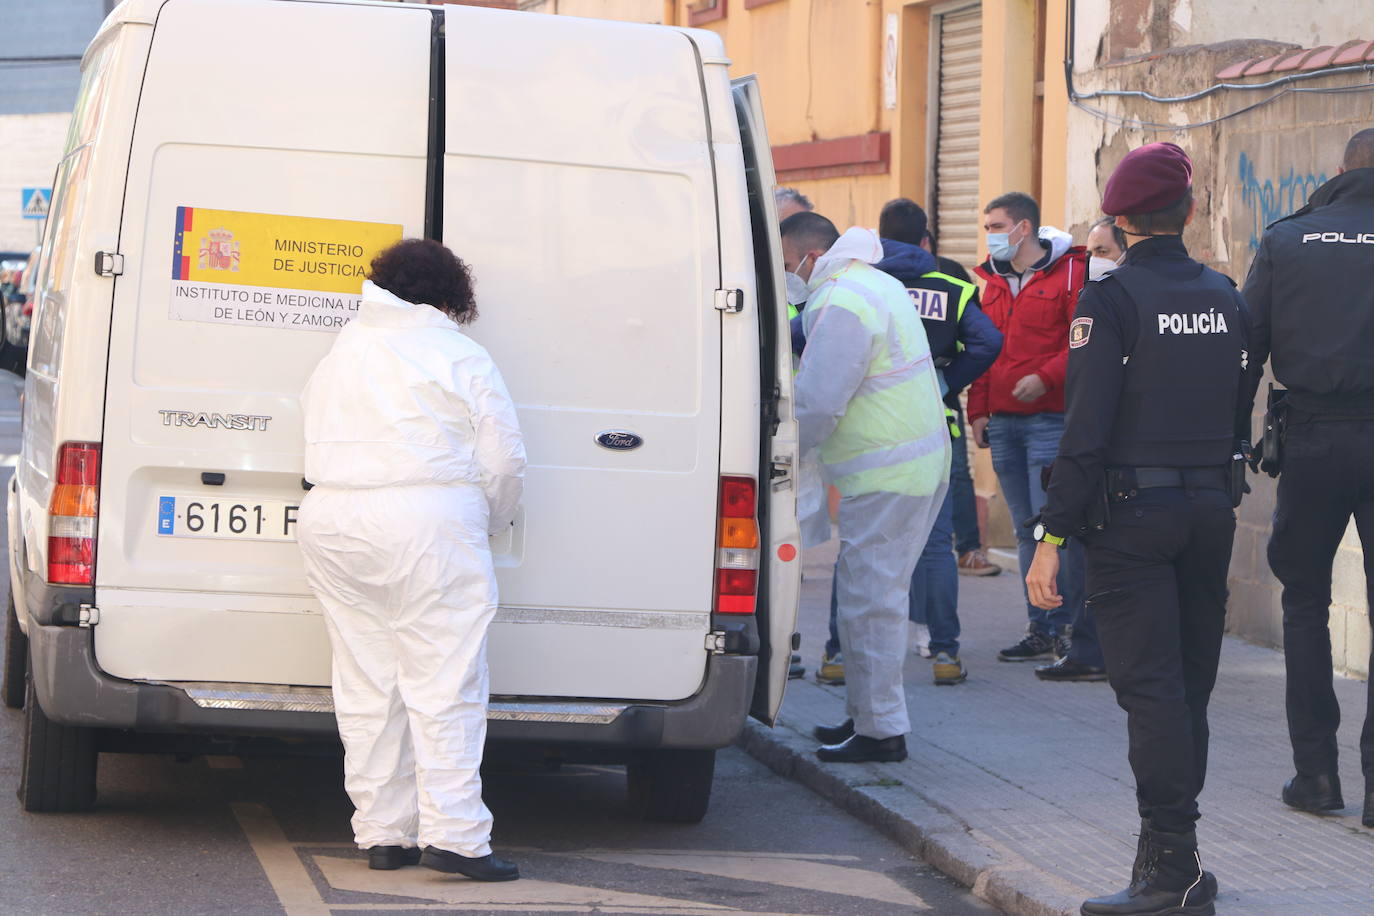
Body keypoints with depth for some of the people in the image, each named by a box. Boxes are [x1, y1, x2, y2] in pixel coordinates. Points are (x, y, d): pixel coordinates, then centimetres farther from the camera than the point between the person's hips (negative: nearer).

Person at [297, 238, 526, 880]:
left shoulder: (339, 354, 17)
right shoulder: (461, 357, -1)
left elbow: (319, 450, 18)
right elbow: (502, 461, -3)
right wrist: (487, 526, 15)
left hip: (332, 527, 6)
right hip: (429, 529, -6)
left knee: (366, 688, 8)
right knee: (443, 688, -6)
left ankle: (381, 833, 9)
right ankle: (453, 834, -11)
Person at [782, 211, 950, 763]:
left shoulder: (841, 305, -18)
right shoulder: (877, 285, 17)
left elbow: (816, 404, -20)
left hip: (885, 477, -11)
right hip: (920, 463, 11)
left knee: (869, 599, -6)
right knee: (875, 593, 16)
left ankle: (880, 730, -2)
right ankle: (866, 715, 23)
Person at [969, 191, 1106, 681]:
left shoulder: (1069, 274, -7)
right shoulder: (994, 283, 16)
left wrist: (1045, 376, -20)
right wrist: (978, 410, 13)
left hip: (1050, 417, -7)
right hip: (1003, 423, 7)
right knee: (1026, 530, 10)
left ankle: (1076, 632, -7)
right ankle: (1044, 630, 16)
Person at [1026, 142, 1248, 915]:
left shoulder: (1112, 299, -11)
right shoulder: (1225, 297, 8)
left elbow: (1087, 427, -15)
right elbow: (1240, 413, 13)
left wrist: (1053, 537, -13)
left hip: (1134, 512, -6)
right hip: (1212, 508, 6)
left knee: (1151, 689, -6)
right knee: (1189, 688, 13)